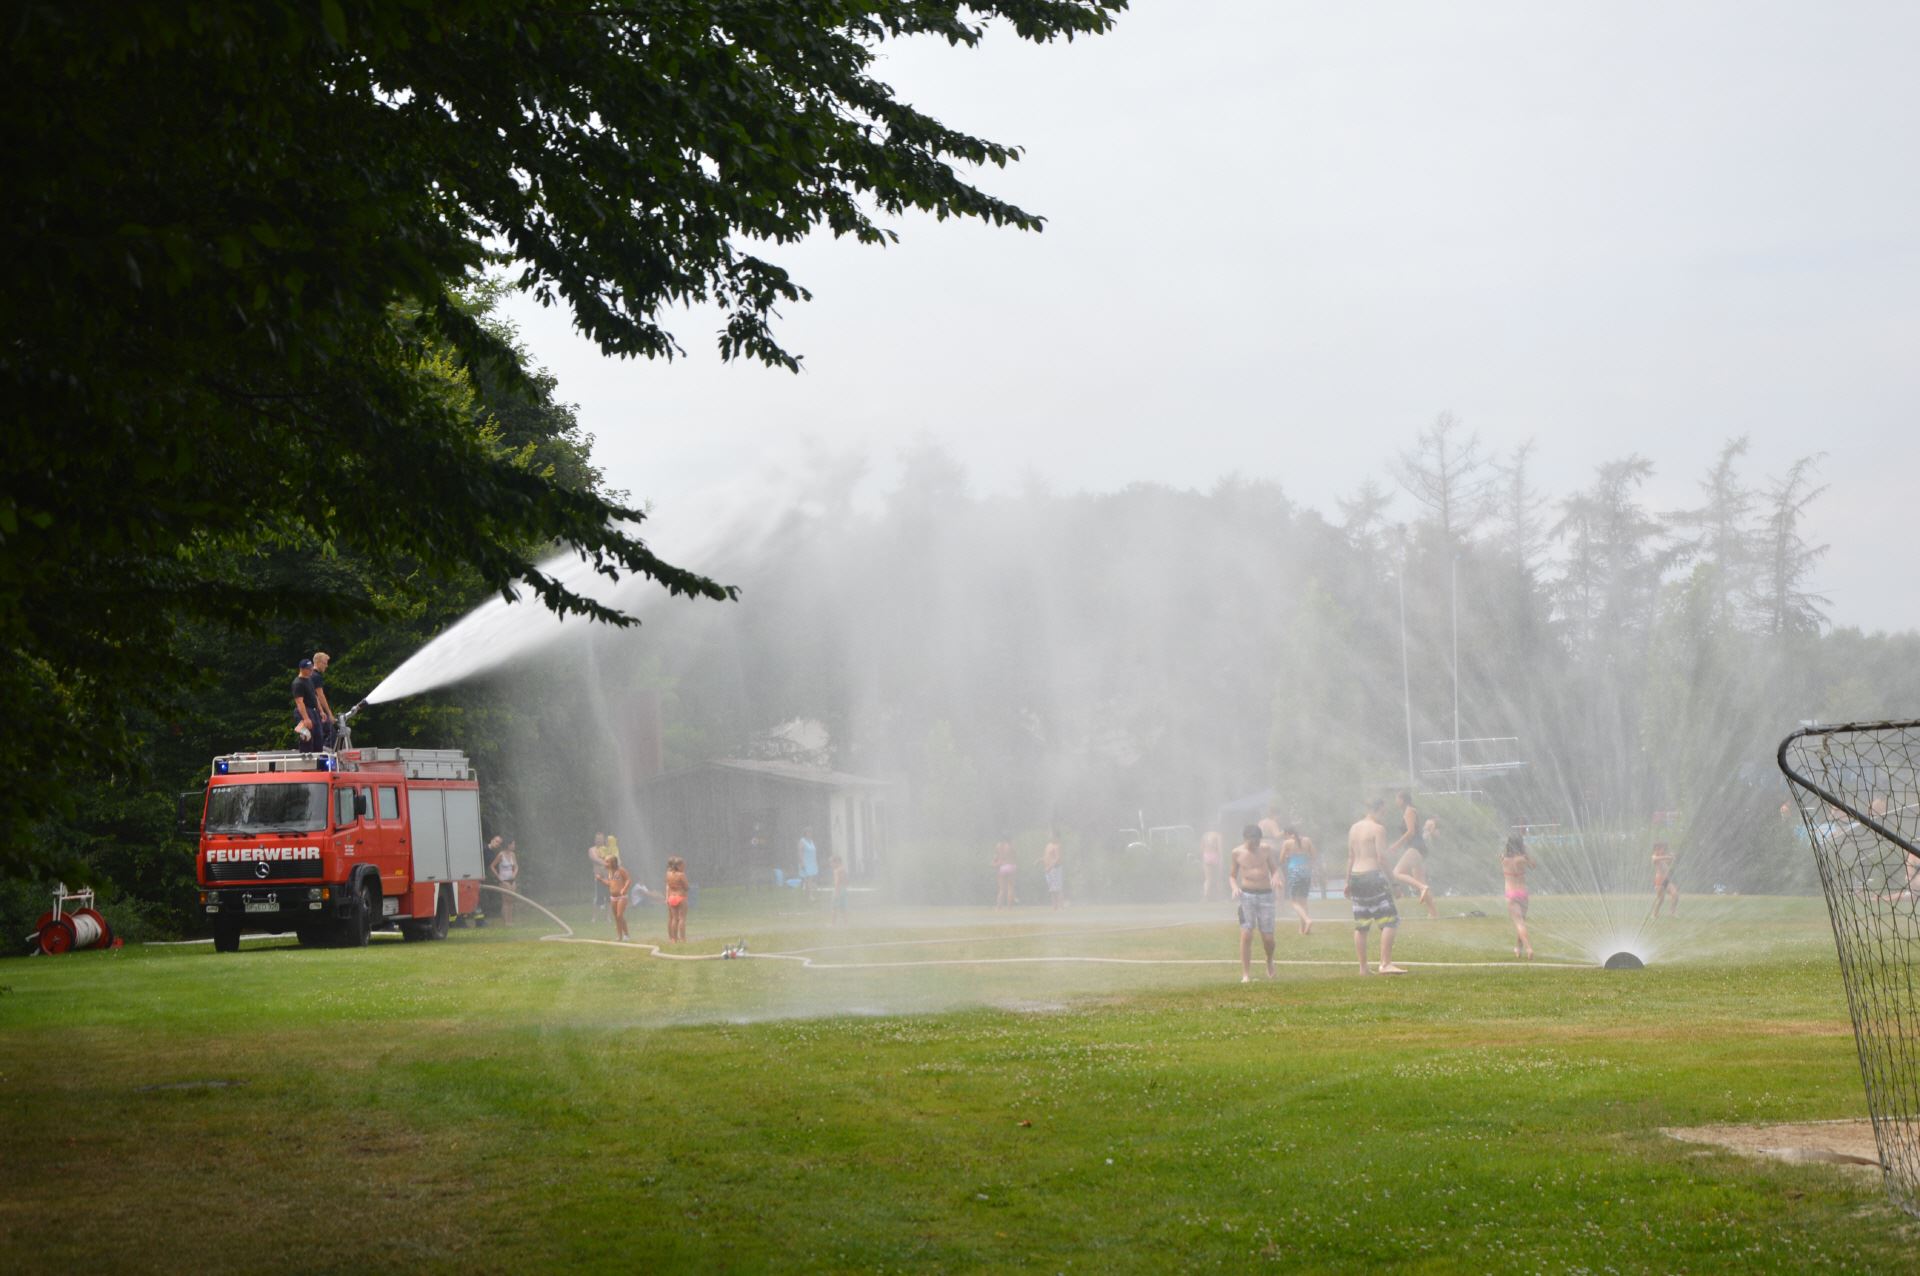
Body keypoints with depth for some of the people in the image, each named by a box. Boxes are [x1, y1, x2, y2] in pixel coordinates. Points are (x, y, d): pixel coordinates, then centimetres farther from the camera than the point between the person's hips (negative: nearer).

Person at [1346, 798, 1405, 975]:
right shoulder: (1378, 829, -8)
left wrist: (1348, 882, 20)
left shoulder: (1354, 828, 15)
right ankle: (1385, 964, -15)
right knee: (1389, 920, -6)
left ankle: (1363, 967, 11)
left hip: (1356, 877, 8)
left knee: (1360, 925, 11)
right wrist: (1389, 881, -12)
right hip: (1373, 876, -8)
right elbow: (1381, 858, -14)